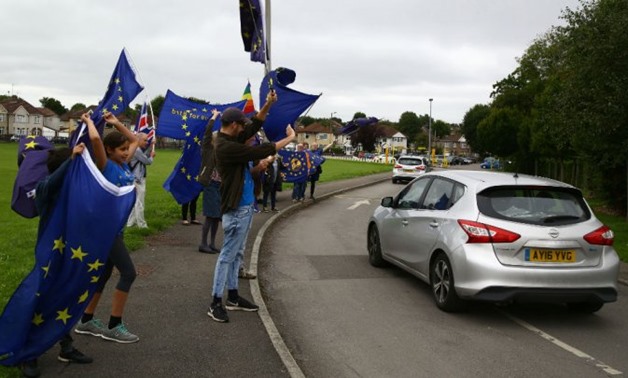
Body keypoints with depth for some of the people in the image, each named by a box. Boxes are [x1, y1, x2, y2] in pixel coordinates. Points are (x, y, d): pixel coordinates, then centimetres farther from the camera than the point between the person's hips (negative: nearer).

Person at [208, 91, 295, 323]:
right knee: (227, 255, -5)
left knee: (237, 254, 15)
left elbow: (255, 126, 16)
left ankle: (233, 297, 24)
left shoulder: (232, 139, 7)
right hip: (236, 208, -10)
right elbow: (259, 151, -22)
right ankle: (216, 303, 2)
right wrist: (289, 138, -13)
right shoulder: (225, 146, -21)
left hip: (244, 205, 10)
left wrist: (268, 104, 1)